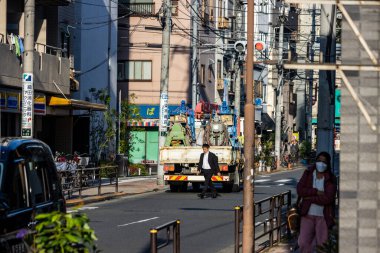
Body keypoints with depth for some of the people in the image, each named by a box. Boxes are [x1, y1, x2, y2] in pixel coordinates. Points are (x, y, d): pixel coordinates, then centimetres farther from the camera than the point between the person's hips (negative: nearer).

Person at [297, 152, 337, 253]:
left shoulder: (331, 179, -6)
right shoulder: (308, 174, 2)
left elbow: (328, 198, -17)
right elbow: (300, 190, -9)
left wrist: (310, 198, -13)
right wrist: (316, 192, -18)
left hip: (323, 216, -2)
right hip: (308, 215, 2)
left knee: (322, 244, 5)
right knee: (303, 243, -3)